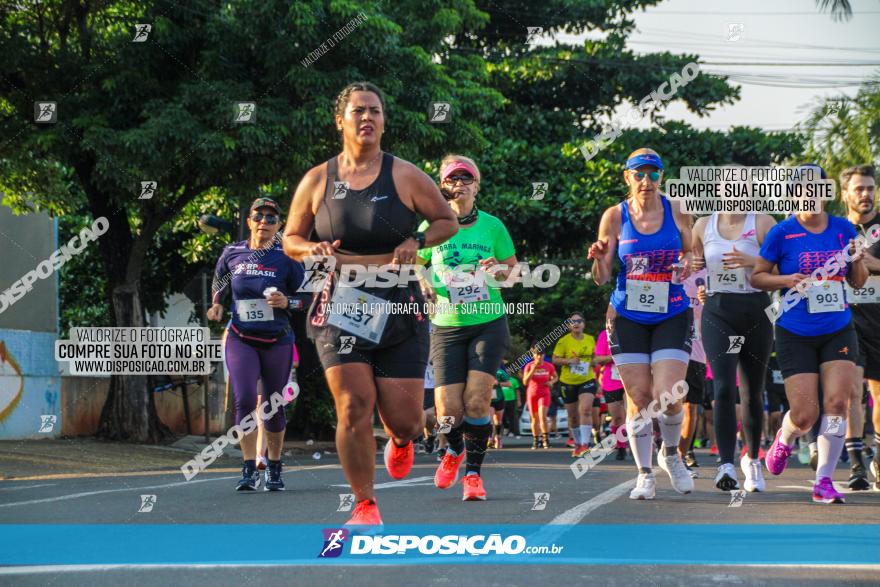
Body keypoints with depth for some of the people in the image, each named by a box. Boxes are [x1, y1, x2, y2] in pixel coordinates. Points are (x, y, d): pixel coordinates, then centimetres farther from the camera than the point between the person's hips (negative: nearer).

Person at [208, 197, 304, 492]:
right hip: (241, 339, 0)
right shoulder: (232, 253, 1)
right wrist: (216, 305, 2)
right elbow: (219, 284, 20)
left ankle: (274, 469, 24)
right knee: (244, 401, -15)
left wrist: (286, 302, -17)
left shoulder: (287, 258, -4)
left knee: (274, 405, 10)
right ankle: (249, 469, -10)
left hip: (277, 342, 0)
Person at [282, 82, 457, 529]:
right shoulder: (317, 181, 4)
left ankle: (401, 440, 40)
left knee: (404, 419, -1)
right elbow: (291, 240, 13)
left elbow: (448, 221, 11)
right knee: (354, 405, -14)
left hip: (399, 308, 0)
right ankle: (364, 505, 1)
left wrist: (417, 242, -8)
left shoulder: (405, 176, 1)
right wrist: (313, 250, -9)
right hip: (339, 307, 0)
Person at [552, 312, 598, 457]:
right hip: (568, 382, 0)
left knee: (586, 409, -20)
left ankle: (585, 444, -23)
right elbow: (555, 359, -7)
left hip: (587, 380, 0)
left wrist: (595, 361, 1)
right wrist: (569, 360, -22)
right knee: (573, 415, 9)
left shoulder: (591, 340, 4)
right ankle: (577, 444, 29)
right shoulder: (564, 341, -6)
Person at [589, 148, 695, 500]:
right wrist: (598, 258, -22)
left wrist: (688, 263, -8)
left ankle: (671, 454, 18)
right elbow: (601, 279, -1)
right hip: (627, 318, 0)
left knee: (667, 396, -12)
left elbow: (691, 254, 15)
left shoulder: (677, 212, 1)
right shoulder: (615, 217, -1)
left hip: (672, 316, 0)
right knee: (639, 398, -1)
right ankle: (645, 474, 14)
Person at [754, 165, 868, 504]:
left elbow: (858, 282, 13)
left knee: (837, 402, -12)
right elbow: (757, 276, 1)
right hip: (796, 334, -2)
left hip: (838, 331, 3)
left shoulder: (843, 229, 5)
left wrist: (857, 262, -8)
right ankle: (784, 440, 31)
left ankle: (824, 481, -1)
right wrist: (786, 280, -17)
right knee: (805, 415, -5)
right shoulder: (782, 232, -5)